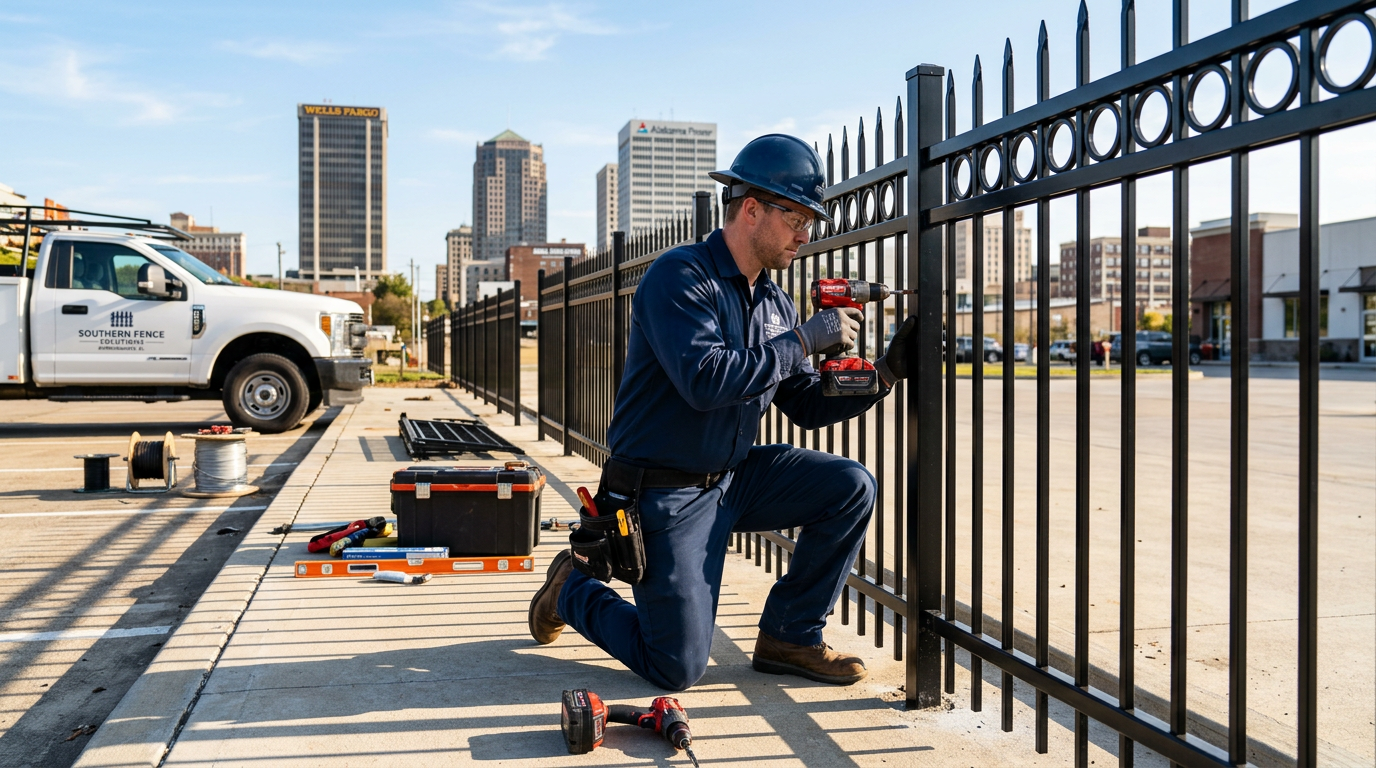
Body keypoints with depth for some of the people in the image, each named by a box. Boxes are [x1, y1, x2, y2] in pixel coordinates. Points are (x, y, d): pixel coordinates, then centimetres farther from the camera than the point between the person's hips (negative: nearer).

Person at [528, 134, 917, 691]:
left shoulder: (776, 304, 8)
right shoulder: (679, 276, -16)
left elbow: (807, 405, 9)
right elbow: (705, 381, -31)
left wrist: (884, 373, -4)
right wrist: (803, 341, -23)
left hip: (734, 478, 7)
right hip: (665, 494, -7)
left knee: (850, 488, -7)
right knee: (678, 668, -5)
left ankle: (788, 637, 6)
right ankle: (576, 588, 22)